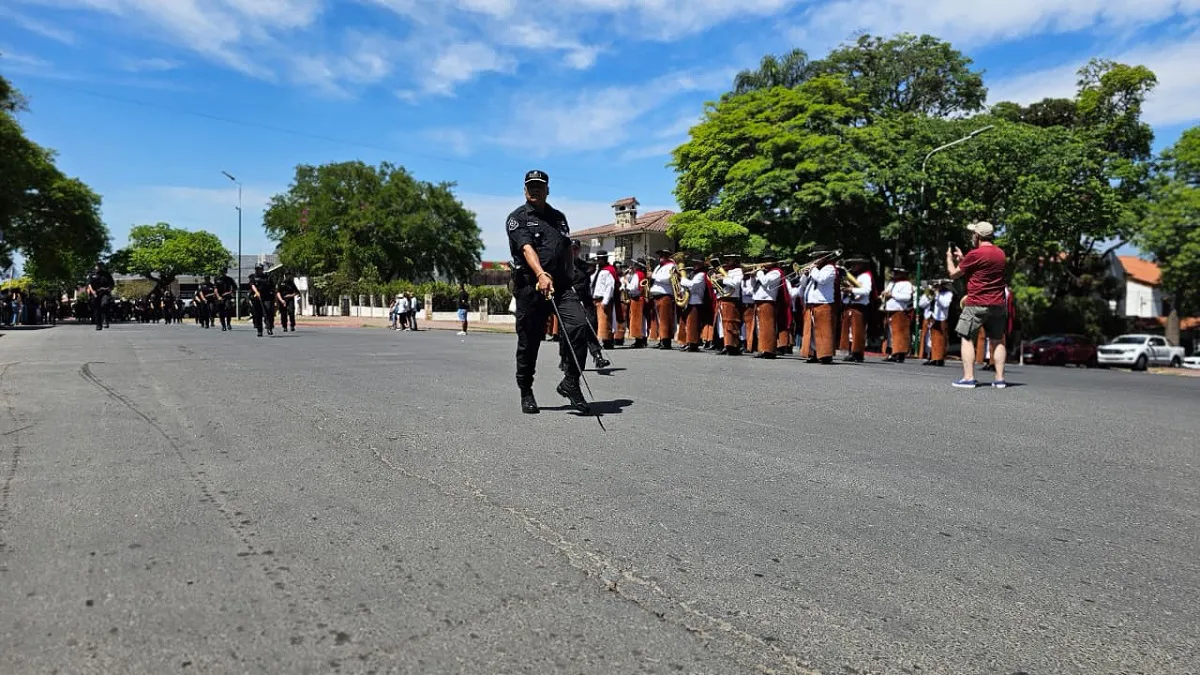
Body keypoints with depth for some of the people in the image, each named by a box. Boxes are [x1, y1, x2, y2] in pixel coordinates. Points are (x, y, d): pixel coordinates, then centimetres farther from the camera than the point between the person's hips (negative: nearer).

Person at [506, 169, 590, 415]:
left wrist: (570, 279, 21)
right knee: (529, 342, 3)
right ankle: (526, 393, 20)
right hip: (530, 287, -4)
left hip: (561, 285, 4)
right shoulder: (517, 217, 2)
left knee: (578, 326, -18)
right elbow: (527, 248, -15)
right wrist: (541, 275, -31)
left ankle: (570, 382, -6)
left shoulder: (558, 216, 21)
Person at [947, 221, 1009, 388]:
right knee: (997, 341, 10)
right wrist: (962, 258, 27)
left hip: (977, 304, -7)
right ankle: (1000, 379, 10)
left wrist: (949, 258, 16)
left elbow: (954, 274, -2)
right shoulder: (1001, 253, 12)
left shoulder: (975, 254, -11)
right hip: (998, 304, 7)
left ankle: (968, 378, -6)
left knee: (967, 338, 0)